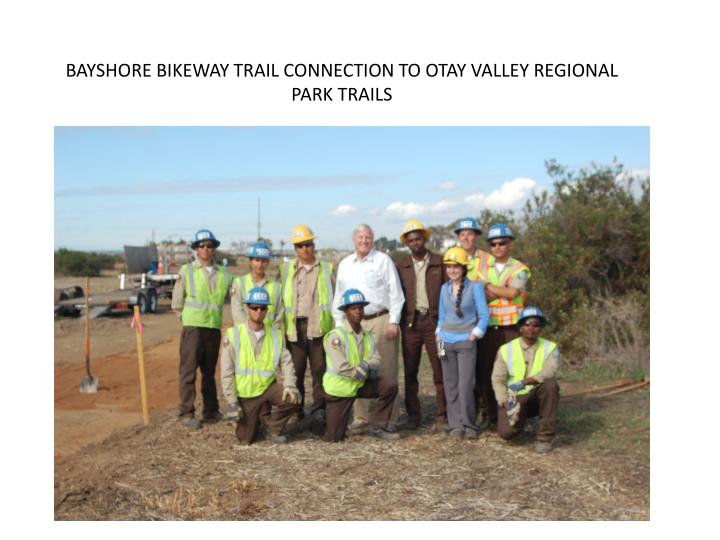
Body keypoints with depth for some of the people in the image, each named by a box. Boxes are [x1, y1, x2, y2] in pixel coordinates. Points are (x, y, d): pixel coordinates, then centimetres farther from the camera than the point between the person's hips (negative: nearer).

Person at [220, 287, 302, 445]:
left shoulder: (276, 334, -2)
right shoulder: (233, 335, -11)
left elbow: (286, 362, -4)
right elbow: (226, 371, -9)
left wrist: (289, 386, -22)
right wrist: (232, 401, -11)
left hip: (268, 387, 2)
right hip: (245, 393, -2)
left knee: (294, 399, -24)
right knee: (245, 440, 2)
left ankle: (274, 427, 4)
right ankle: (254, 419, 37)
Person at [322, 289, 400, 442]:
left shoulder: (367, 336, 4)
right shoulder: (335, 336, -18)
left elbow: (376, 361, -4)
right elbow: (341, 368, -26)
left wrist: (366, 365, -25)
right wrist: (362, 373, -15)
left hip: (360, 384, 6)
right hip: (339, 387, -6)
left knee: (390, 386, -11)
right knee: (333, 438, -4)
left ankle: (377, 427, 3)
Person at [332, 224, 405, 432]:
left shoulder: (383, 261, 1)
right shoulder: (344, 264, 14)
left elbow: (395, 294, -2)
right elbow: (339, 297, 17)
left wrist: (393, 322, -7)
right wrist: (339, 323, 12)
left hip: (381, 320, -4)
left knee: (387, 371, -1)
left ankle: (391, 418, 6)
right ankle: (361, 418, 14)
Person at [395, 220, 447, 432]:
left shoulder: (440, 263, 4)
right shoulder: (400, 266, 9)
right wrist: (397, 322, 0)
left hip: (434, 321, -2)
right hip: (410, 323, 2)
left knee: (440, 371, -1)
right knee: (410, 372, 6)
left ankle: (441, 417, 6)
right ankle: (413, 416, 16)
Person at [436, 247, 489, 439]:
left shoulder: (474, 287, -4)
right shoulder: (444, 288, 8)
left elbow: (484, 316, -3)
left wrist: (474, 335, -8)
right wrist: (439, 335, 7)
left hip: (466, 342, -4)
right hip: (447, 342, 4)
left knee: (465, 386, -7)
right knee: (450, 385, 4)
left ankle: (468, 425, 6)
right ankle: (455, 425, 11)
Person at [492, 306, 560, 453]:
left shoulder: (550, 348, -2)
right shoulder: (506, 350, 1)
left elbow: (549, 371, -22)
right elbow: (498, 380, -2)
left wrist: (524, 382, -37)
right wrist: (506, 403, -19)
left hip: (538, 396, 0)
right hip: (514, 398, 0)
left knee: (550, 384, -33)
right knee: (507, 431, -25)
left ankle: (544, 436, -18)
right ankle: (519, 419, 15)